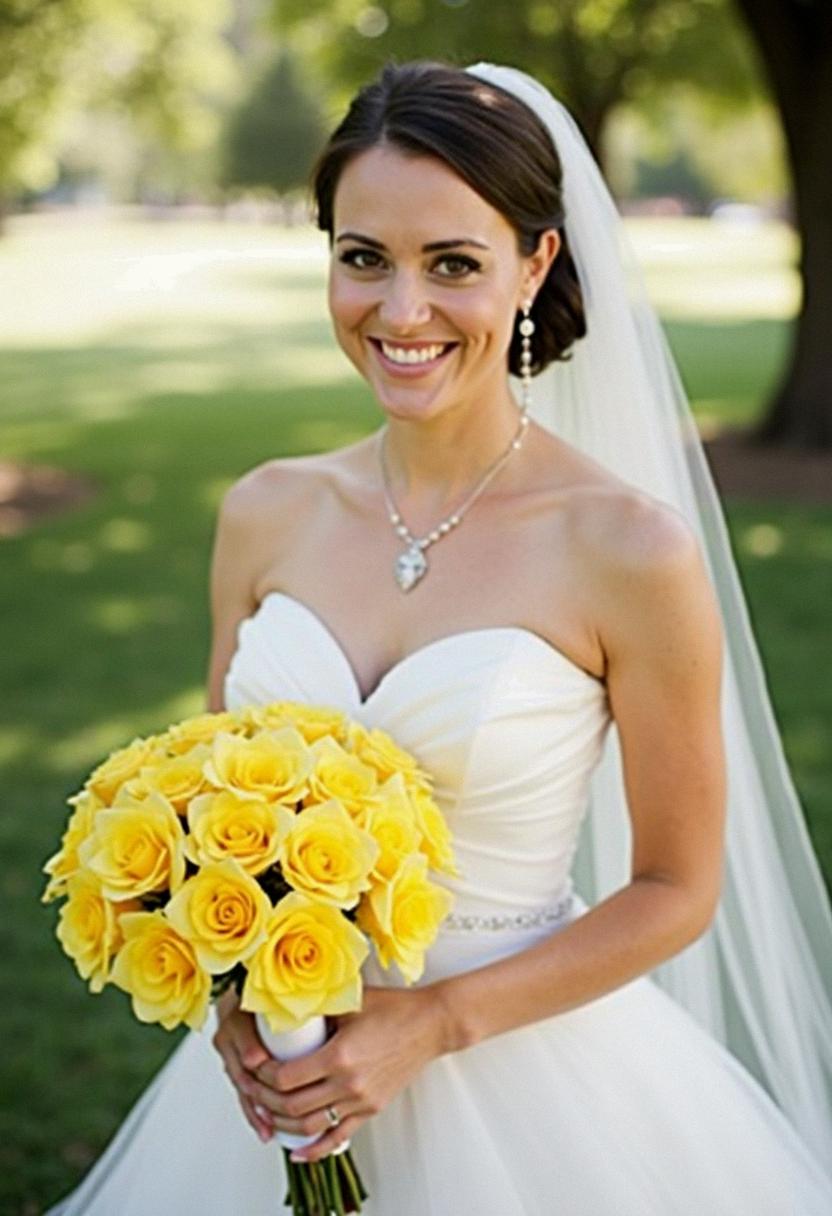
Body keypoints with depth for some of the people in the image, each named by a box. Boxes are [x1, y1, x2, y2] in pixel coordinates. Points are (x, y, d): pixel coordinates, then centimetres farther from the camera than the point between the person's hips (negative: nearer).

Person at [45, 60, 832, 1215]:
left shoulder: (628, 547, -17)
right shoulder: (268, 513, -4)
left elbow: (677, 889, -9)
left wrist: (431, 1025, -15)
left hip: (523, 1069, -3)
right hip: (288, 1067, 4)